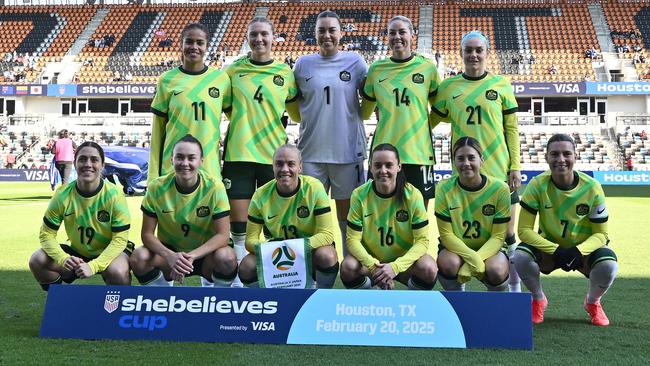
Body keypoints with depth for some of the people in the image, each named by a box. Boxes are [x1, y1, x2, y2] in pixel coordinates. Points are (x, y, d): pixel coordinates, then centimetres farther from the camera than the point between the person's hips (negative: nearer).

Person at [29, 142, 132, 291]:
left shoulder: (114, 195, -22)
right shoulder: (63, 194, -14)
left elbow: (120, 239, -21)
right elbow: (47, 233, -9)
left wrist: (93, 265, -34)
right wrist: (63, 258, -29)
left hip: (109, 251, -3)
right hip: (77, 253, 4)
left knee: (116, 272, -35)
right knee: (37, 261, -17)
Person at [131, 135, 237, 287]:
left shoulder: (214, 188, -18)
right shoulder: (157, 187, -14)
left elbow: (222, 235, -18)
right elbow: (147, 234, -12)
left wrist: (192, 256, -33)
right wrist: (170, 256, -31)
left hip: (204, 253, -1)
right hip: (169, 251, 1)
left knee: (227, 258, -33)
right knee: (139, 258, -28)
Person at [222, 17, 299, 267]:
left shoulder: (286, 73, 6)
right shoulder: (234, 70, 5)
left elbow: (298, 113, 17)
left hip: (274, 156, 0)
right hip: (238, 155, 0)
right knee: (238, 222, 1)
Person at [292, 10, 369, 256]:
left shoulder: (355, 61, 1)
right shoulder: (303, 64, 5)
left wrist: (351, 117, 7)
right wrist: (313, 121, 8)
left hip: (347, 150, -1)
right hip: (311, 150, 1)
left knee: (347, 212, 8)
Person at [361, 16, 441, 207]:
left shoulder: (427, 67, 3)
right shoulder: (376, 69, 6)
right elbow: (365, 108, 17)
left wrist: (421, 127, 8)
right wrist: (387, 125, 9)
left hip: (418, 152, -1)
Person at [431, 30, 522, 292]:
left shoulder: (501, 85, 3)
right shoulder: (449, 86, 5)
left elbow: (511, 129, 4)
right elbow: (432, 120, 14)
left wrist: (515, 166, -1)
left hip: (499, 170, -1)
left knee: (506, 234, 6)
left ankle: (515, 288, 22)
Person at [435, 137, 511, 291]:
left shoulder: (499, 188, -12)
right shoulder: (444, 188, -12)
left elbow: (498, 236, -11)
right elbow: (446, 234, -12)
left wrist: (478, 258, -28)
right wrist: (472, 258, -28)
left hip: (488, 249, 0)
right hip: (456, 248, 0)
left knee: (497, 271, -33)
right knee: (448, 264, -34)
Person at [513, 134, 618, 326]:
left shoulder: (592, 187, -18)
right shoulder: (537, 185, -19)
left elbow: (601, 233, -12)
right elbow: (524, 229, -19)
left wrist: (579, 251, -33)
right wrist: (555, 250, -32)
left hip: (584, 249, 0)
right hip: (548, 247, 0)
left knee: (609, 265, -31)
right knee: (520, 257, -30)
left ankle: (592, 302, 6)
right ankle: (538, 299, 3)